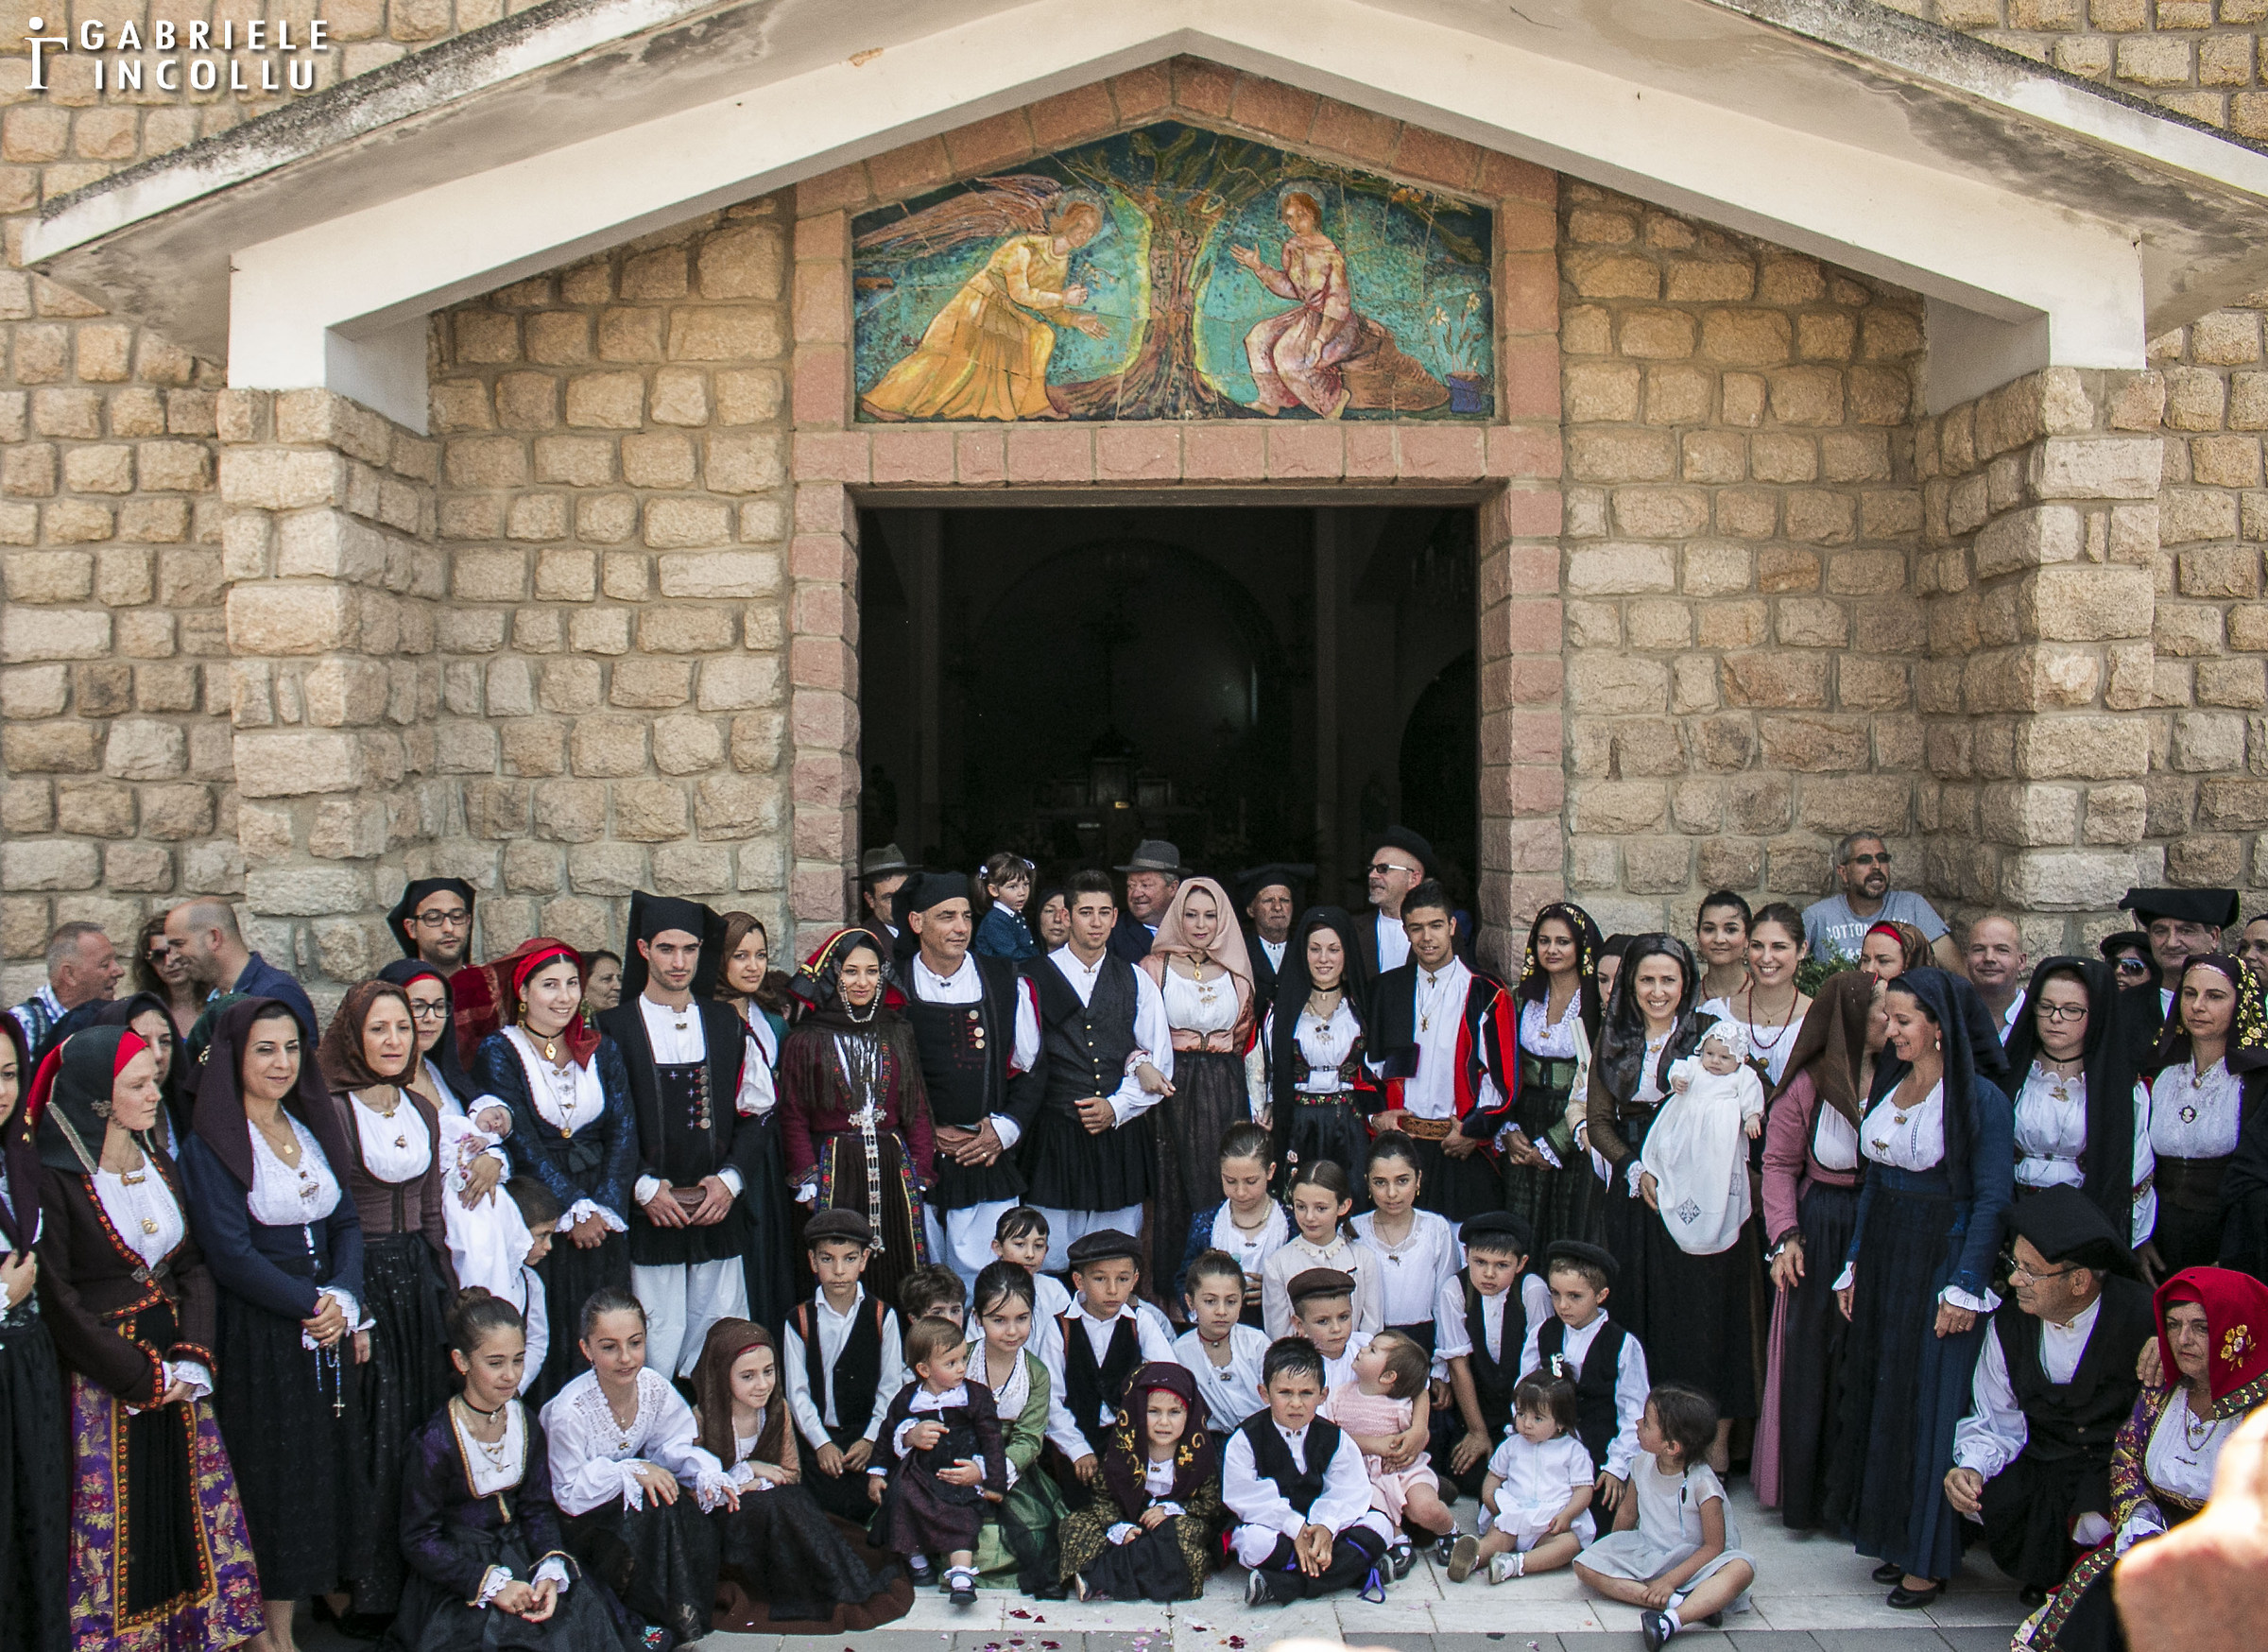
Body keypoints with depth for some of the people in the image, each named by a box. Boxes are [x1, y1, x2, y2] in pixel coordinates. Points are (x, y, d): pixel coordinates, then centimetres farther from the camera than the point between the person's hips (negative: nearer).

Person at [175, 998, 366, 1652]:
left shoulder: (310, 1130, 11)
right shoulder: (210, 1146, -9)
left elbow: (347, 1223, 9)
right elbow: (230, 1253, -15)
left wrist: (343, 1298, -7)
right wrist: (310, 1303, -14)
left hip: (327, 1327, 6)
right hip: (258, 1334, -6)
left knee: (338, 1466, 9)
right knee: (277, 1476, 0)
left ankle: (338, 1592, 21)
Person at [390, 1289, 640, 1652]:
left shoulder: (526, 1425, 0)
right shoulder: (435, 1441, -16)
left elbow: (538, 1508, 3)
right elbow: (418, 1539, -13)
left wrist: (550, 1571, -16)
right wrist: (491, 1584, -21)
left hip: (521, 1554, 5)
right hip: (458, 1576, -4)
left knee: (583, 1606, -17)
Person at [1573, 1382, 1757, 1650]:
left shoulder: (1702, 1482, -20)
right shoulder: (1643, 1464, -5)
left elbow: (1713, 1546, -19)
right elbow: (1627, 1512, 11)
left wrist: (1671, 1580, -25)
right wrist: (1613, 1551, 17)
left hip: (1692, 1560, -5)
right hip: (1646, 1553, 5)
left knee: (1742, 1568, -35)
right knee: (1585, 1565, -18)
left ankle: (1670, 1621, -55)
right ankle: (1685, 1603, -29)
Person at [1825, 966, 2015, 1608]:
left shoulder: (1980, 1098, -13)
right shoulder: (1888, 1086, 8)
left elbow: (1991, 1199, -14)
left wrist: (1965, 1287, -16)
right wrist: (1854, 1263, 11)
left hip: (1941, 1260, -7)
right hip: (1882, 1258, 7)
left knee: (1930, 1405, 0)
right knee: (1878, 1398, 10)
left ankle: (1928, 1559, 12)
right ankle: (1895, 1538, 22)